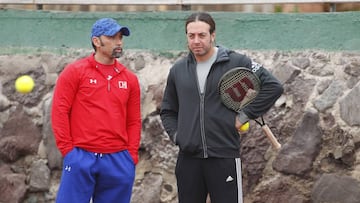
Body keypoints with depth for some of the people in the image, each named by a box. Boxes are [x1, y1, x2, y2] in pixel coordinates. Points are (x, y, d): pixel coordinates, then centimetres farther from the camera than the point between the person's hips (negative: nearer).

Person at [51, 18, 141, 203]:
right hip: (81, 158, -4)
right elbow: (60, 111, -3)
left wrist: (132, 155, 4)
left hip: (118, 161, 4)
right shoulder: (74, 71, 0)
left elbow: (134, 121, 13)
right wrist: (68, 150, -8)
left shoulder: (129, 78, 11)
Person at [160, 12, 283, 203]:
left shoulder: (237, 63, -4)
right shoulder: (178, 69, 10)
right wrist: (176, 135, 5)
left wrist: (245, 115, -7)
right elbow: (167, 111, 21)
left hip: (225, 157, -4)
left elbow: (273, 86, -5)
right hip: (188, 158, 4)